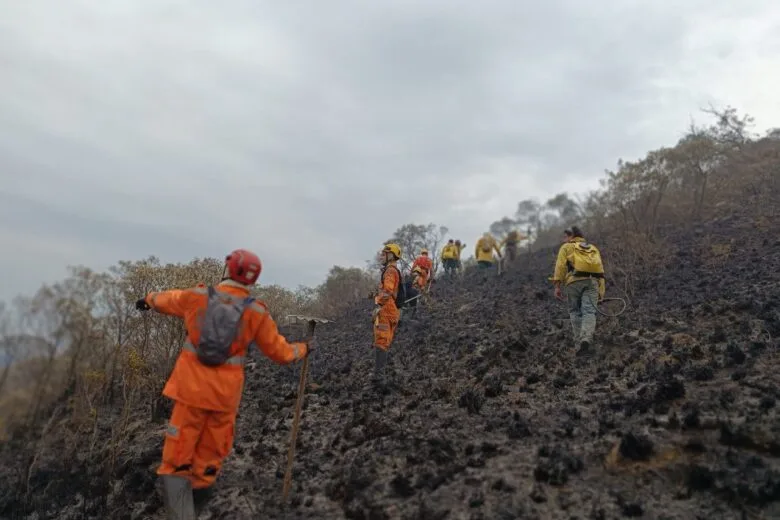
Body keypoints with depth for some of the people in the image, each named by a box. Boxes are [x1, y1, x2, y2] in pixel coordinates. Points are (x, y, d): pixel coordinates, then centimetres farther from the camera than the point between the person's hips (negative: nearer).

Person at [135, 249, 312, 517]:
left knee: (180, 446, 11)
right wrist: (303, 349, 20)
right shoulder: (256, 313, -8)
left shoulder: (197, 296, -4)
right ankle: (200, 484, 37)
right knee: (211, 450, 19)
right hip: (225, 392, 0)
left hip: (191, 385, 1)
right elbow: (280, 352, -1)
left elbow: (166, 300, 18)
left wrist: (149, 299, 40)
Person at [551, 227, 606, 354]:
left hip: (575, 281, -2)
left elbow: (560, 266, 1)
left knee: (575, 311, 6)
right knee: (589, 311, -4)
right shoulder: (593, 248, 28)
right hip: (592, 281, 2)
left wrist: (557, 286, -3)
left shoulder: (566, 247, 16)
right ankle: (586, 338, -25)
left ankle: (579, 342, 2)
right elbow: (600, 271, 18)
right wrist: (601, 291, 15)